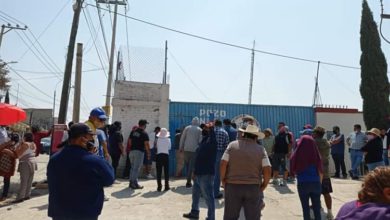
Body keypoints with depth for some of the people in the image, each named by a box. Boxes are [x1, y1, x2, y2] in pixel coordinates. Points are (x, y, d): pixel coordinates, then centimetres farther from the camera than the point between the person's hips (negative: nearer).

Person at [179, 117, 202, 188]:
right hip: (194, 150, -2)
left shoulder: (187, 128, 5)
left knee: (187, 164, 16)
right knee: (191, 166, 1)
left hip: (186, 149, 2)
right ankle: (188, 182, 0)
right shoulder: (199, 130, 1)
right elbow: (200, 141, -4)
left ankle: (188, 180, 19)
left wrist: (181, 147, 10)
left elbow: (182, 138, 4)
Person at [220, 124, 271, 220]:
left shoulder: (232, 145, -1)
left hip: (233, 186, 1)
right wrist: (263, 185, 4)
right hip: (254, 188, 0)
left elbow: (223, 164, -8)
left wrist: (223, 180, 3)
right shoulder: (261, 149, -1)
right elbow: (267, 170, -9)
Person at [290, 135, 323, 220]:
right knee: (317, 208, 13)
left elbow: (293, 170, -2)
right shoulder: (316, 155, -6)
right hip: (315, 183, 2)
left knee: (306, 208, 10)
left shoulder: (297, 155, -10)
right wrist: (319, 182, 16)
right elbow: (320, 172, 1)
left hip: (302, 184, -1)